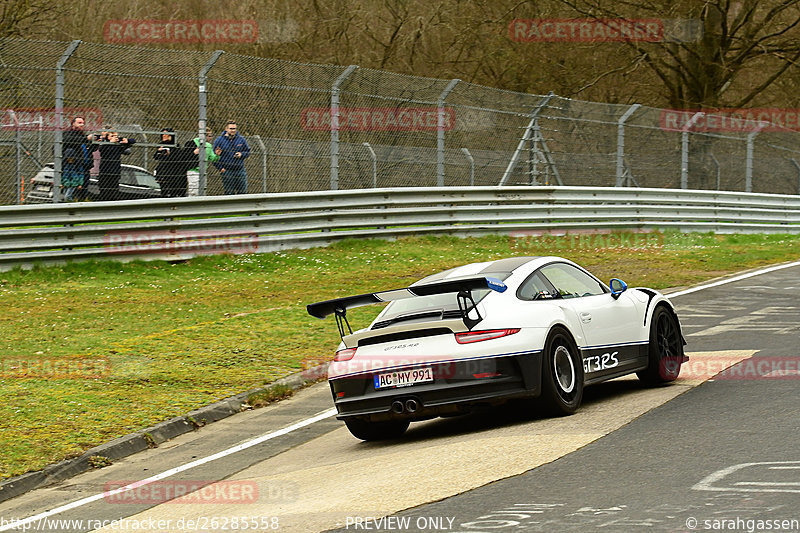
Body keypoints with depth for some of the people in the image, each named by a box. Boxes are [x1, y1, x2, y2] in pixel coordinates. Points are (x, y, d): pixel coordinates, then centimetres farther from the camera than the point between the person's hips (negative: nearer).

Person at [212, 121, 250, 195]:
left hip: (240, 171, 2)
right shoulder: (219, 140, 0)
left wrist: (241, 154, -6)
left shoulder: (241, 140, 6)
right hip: (227, 171, -2)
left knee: (243, 192, 1)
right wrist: (220, 168, -6)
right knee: (229, 193, -1)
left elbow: (247, 151, 17)